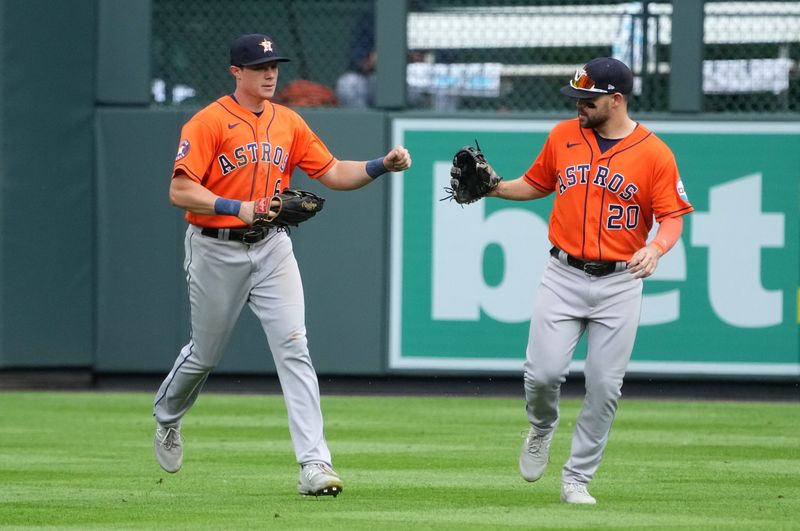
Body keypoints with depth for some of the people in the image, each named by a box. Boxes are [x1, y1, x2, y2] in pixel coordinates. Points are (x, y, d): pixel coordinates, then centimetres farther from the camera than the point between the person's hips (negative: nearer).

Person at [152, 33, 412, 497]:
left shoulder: (289, 123, 8)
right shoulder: (208, 123, -10)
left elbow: (332, 172, 7)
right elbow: (180, 191, -16)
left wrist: (382, 166, -9)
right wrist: (236, 208, -28)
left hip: (271, 249, 3)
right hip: (217, 250, -3)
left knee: (294, 346, -11)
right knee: (206, 353, 11)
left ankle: (315, 463, -17)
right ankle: (167, 419, 44)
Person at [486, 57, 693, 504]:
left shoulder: (655, 153, -5)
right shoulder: (563, 136, 6)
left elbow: (672, 217, -5)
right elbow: (536, 185, 20)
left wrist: (657, 248, -25)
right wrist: (496, 188, 2)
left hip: (620, 283, -2)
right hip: (563, 277, 2)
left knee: (604, 387, -2)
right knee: (543, 373, -11)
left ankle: (578, 479, 11)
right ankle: (542, 429, 23)